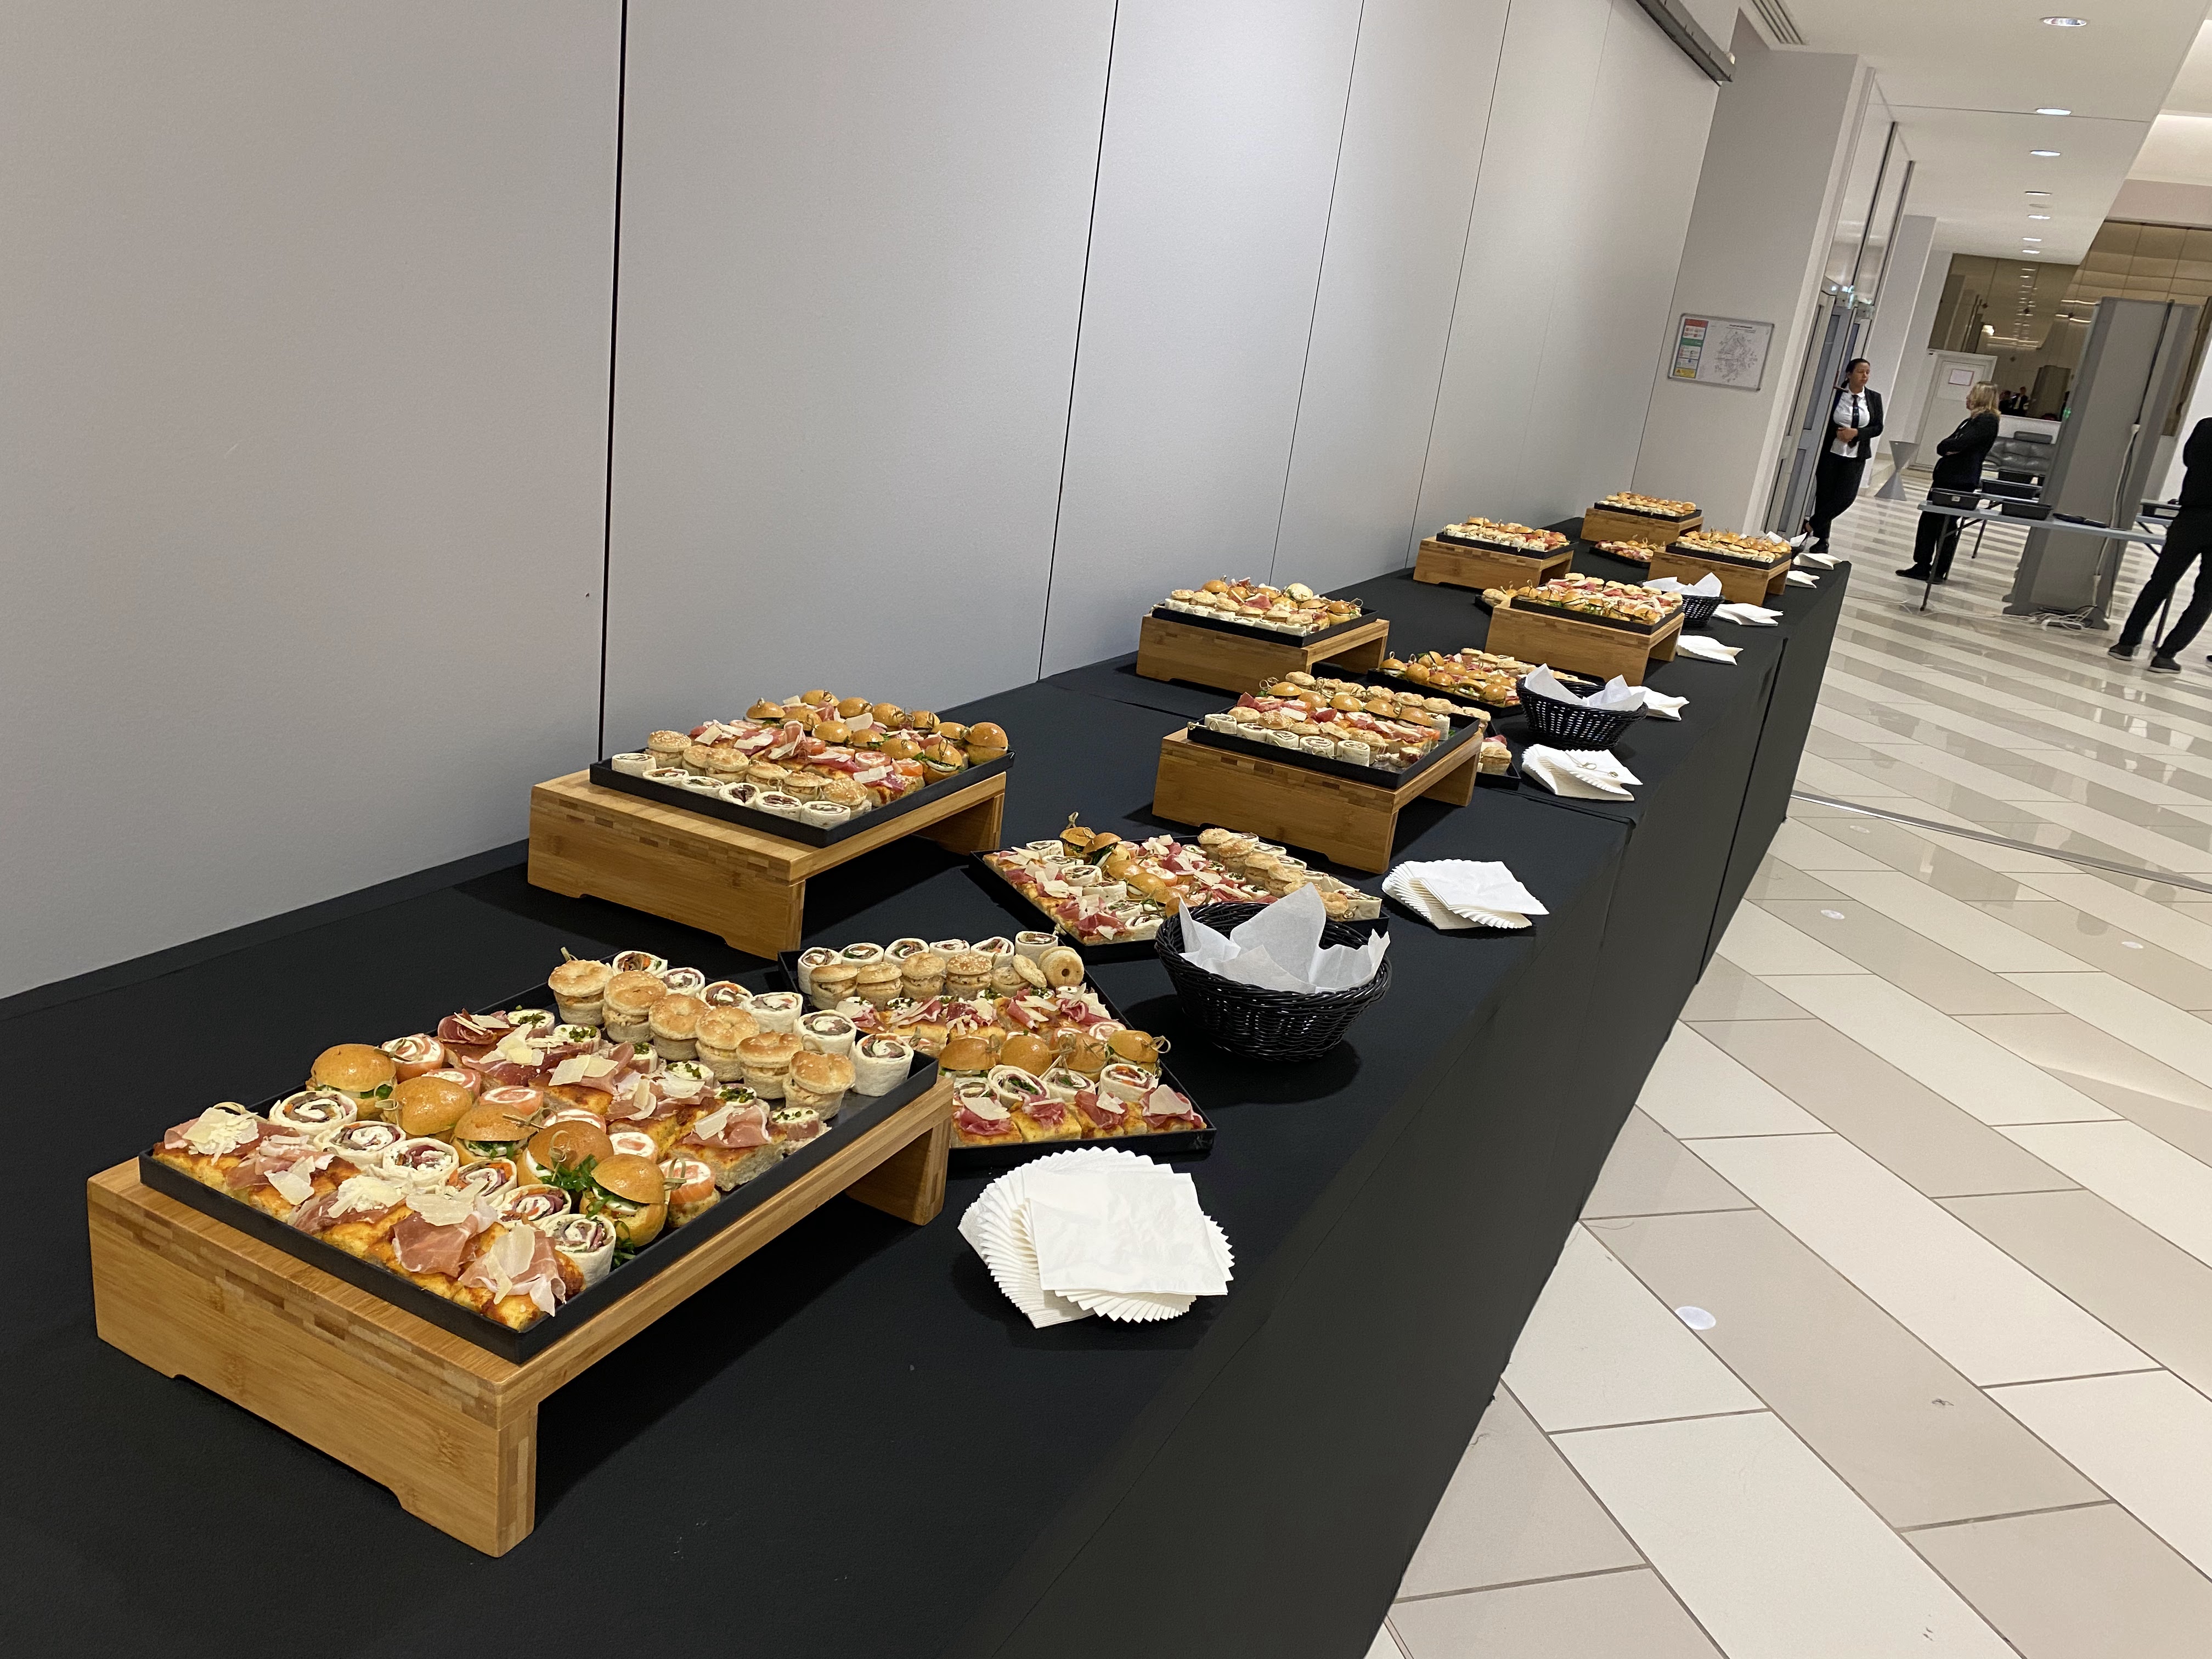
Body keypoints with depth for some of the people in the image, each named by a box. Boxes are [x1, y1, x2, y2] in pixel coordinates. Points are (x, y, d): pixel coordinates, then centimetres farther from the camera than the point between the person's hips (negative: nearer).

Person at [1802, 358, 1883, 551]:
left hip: (1856, 455, 2)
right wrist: (1836, 432, -16)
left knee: (1846, 496, -10)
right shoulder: (1835, 394, -5)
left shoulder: (1874, 398, 3)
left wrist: (1856, 433, -14)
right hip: (1831, 452, -2)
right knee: (1825, 495, 2)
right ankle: (1821, 540, 13)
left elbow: (1878, 427, 2)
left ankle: (1812, 525, 8)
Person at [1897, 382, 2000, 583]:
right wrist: (1949, 448, -8)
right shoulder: (1973, 420, 19)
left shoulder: (1987, 421, -11)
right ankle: (1922, 565, 14)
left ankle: (1940, 572, 5)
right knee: (1928, 520, 8)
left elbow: (1960, 443, -22)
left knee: (1946, 526, -3)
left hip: (1961, 482, -9)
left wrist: (1947, 445, -4)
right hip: (1945, 477, 9)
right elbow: (1942, 447, 12)